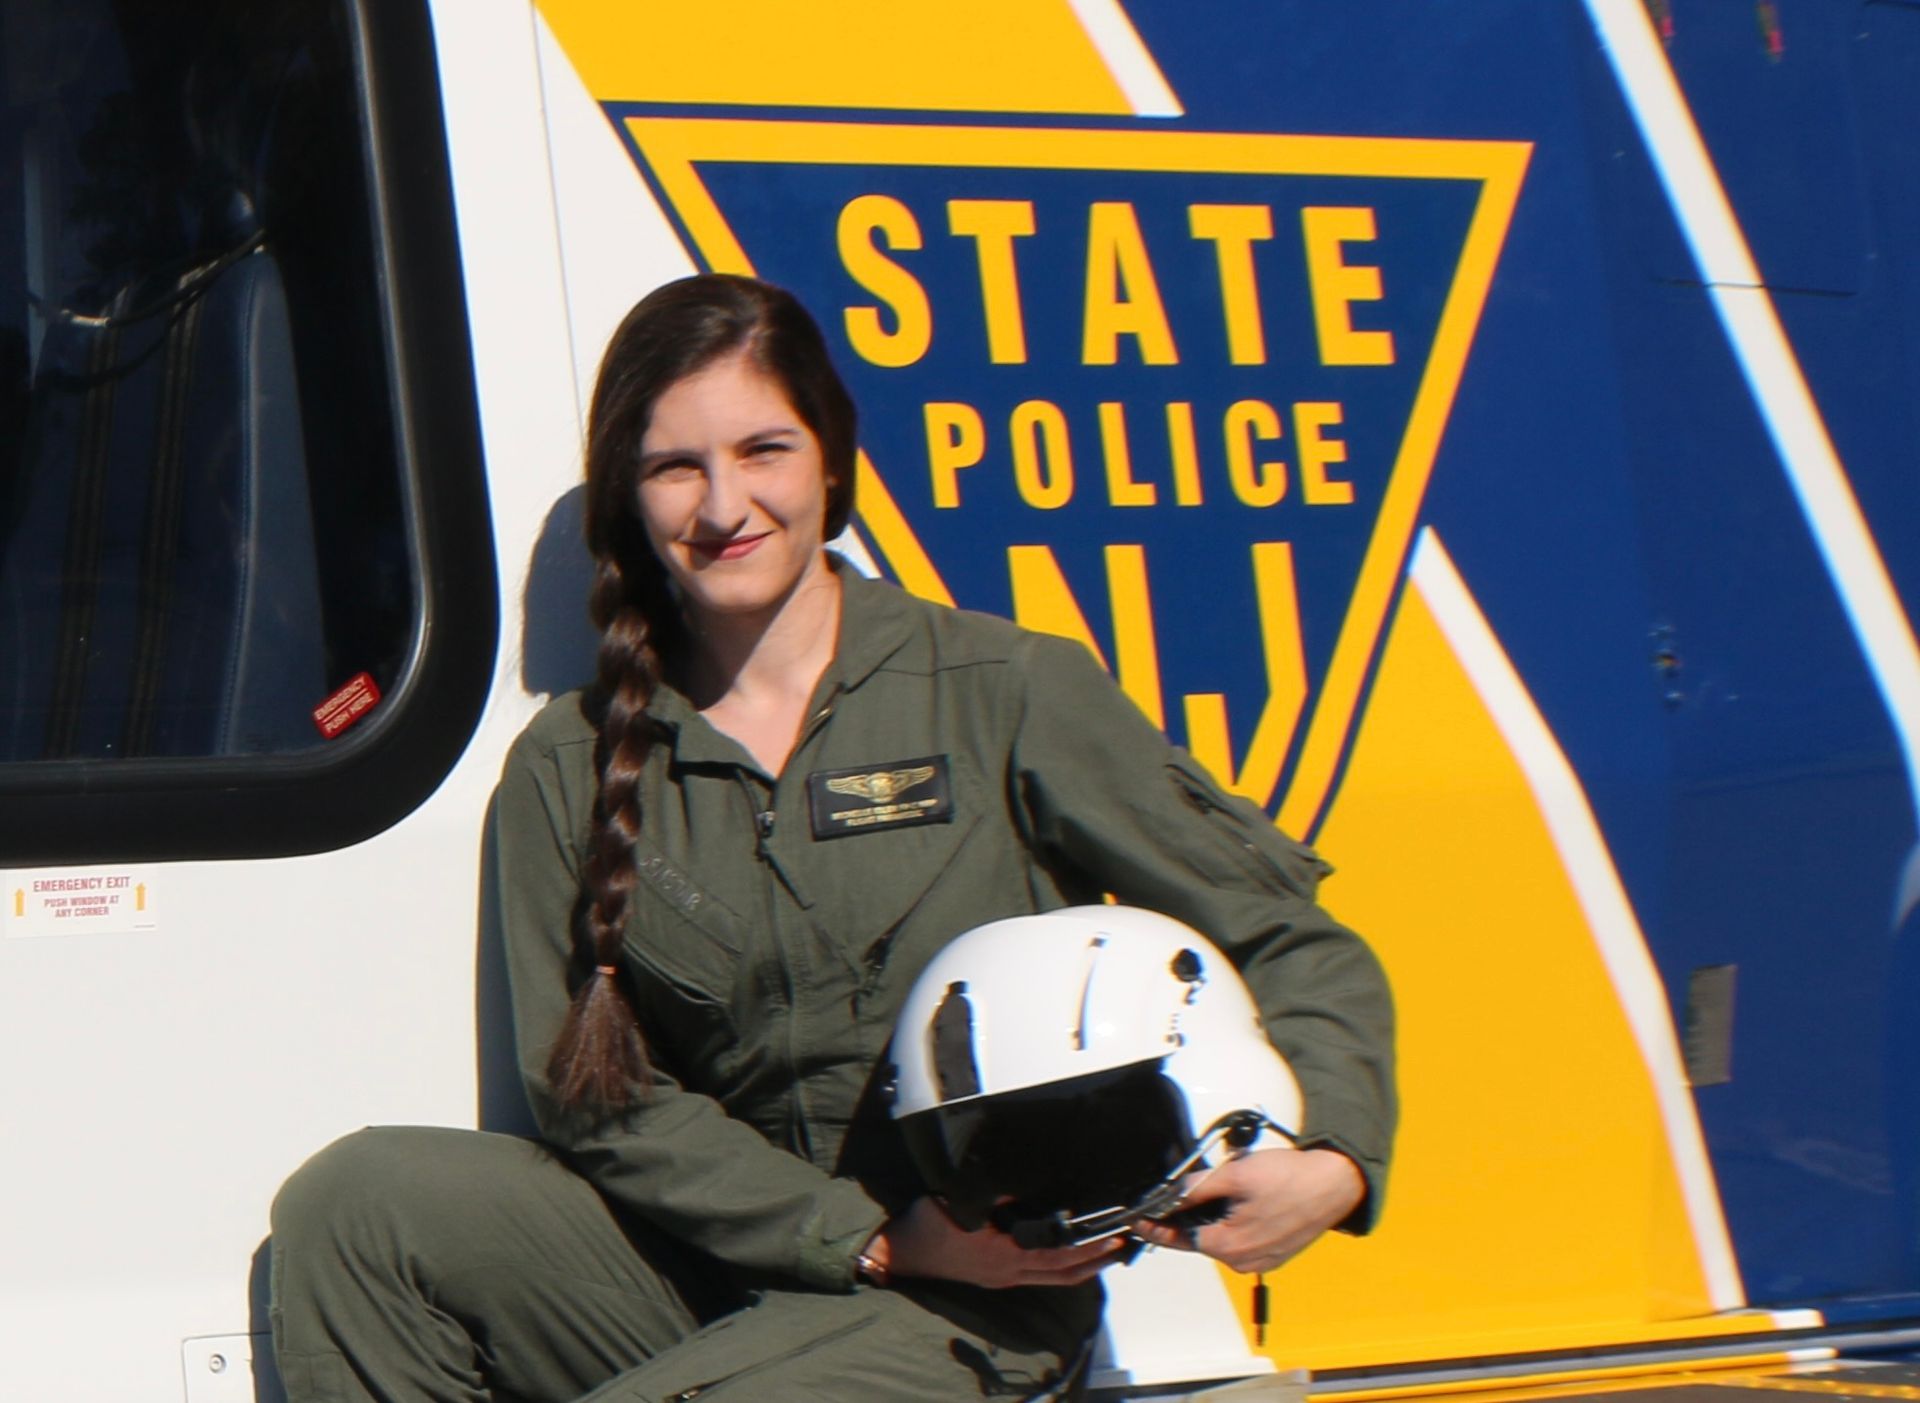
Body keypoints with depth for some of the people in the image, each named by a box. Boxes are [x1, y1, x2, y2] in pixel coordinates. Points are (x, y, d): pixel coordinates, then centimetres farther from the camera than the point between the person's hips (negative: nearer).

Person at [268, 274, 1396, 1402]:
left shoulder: (1009, 696, 0)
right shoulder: (572, 771, 7)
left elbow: (1290, 940, 1)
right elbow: (599, 1097, 0)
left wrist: (1332, 1160, -19)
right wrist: (875, 1237, -12)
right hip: (707, 1280, 4)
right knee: (360, 1204, -21)